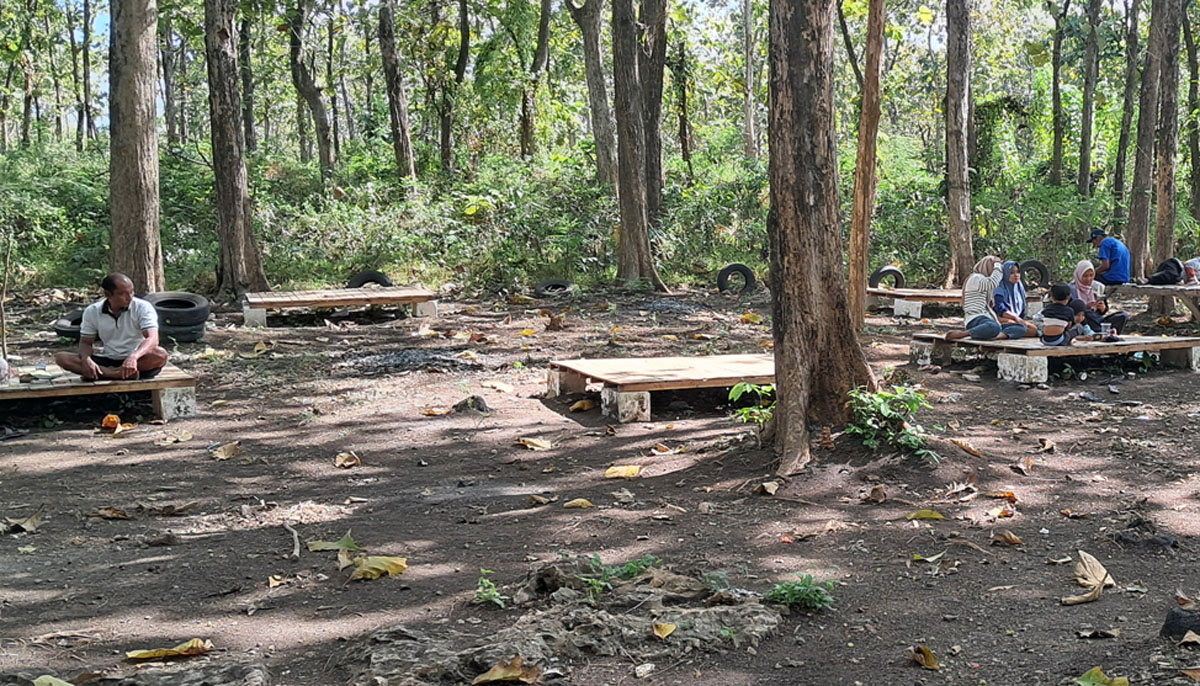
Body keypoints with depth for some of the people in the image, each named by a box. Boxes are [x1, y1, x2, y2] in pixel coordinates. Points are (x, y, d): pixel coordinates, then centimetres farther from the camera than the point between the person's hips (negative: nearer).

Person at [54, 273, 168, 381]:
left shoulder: (143, 307, -9)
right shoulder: (92, 311, 1)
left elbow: (152, 339, -21)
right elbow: (86, 342, 7)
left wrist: (133, 357, -42)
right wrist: (86, 360, -19)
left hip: (138, 361, -3)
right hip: (107, 360, 3)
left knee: (160, 355, -35)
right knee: (62, 358, -18)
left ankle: (104, 373, -33)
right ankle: (116, 374, -34)